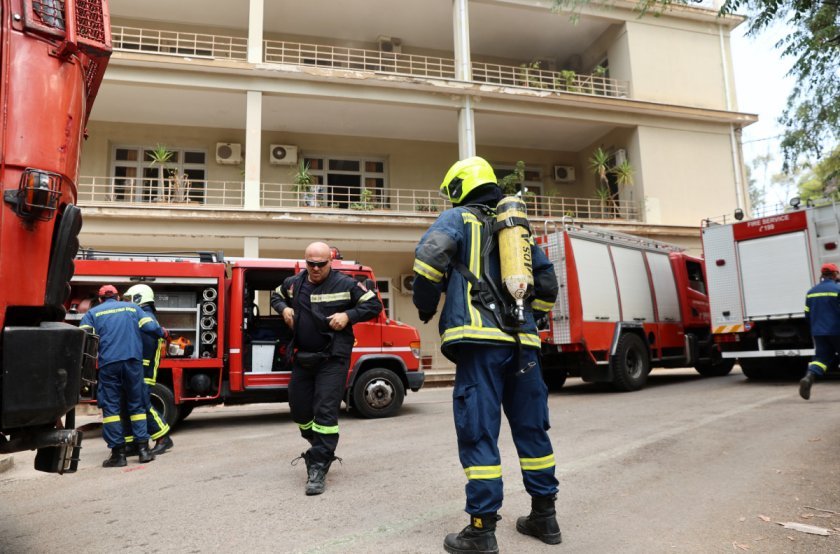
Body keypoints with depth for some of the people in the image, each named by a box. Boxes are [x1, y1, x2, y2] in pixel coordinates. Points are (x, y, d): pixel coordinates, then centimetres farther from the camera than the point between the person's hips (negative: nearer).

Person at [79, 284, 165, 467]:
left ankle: (118, 452, 3)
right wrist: (162, 333, 25)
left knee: (110, 406, 5)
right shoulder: (133, 308, 17)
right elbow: (151, 327, 6)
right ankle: (143, 448, 7)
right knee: (136, 404, 10)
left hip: (108, 363, -1)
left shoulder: (93, 313, 15)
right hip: (133, 361, 2)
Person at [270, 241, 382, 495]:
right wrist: (284, 309, 4)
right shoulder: (293, 283, 6)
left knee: (325, 412, -9)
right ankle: (322, 448, 39)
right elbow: (276, 296, 26)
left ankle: (318, 468, -2)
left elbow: (374, 305, -3)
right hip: (302, 358, 6)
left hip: (332, 360, -5)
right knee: (299, 409, 14)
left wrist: (348, 316, -16)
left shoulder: (345, 284, -7)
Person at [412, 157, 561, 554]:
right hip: (523, 342, 6)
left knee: (478, 432, -3)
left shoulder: (457, 218, 7)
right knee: (531, 428, 14)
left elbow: (430, 255, -13)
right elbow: (547, 286, 22)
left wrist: (425, 307, 0)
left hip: (480, 340, -6)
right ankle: (544, 517, 25)